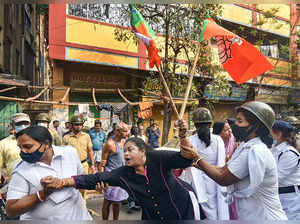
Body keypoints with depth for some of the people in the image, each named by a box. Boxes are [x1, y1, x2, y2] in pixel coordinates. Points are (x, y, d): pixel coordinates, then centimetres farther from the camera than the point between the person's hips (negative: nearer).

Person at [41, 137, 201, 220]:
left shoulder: (157, 159, -20)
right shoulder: (123, 173, -10)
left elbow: (184, 160, -30)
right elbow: (95, 179, -18)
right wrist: (63, 182, -28)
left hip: (183, 206, -3)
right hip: (152, 216, 4)